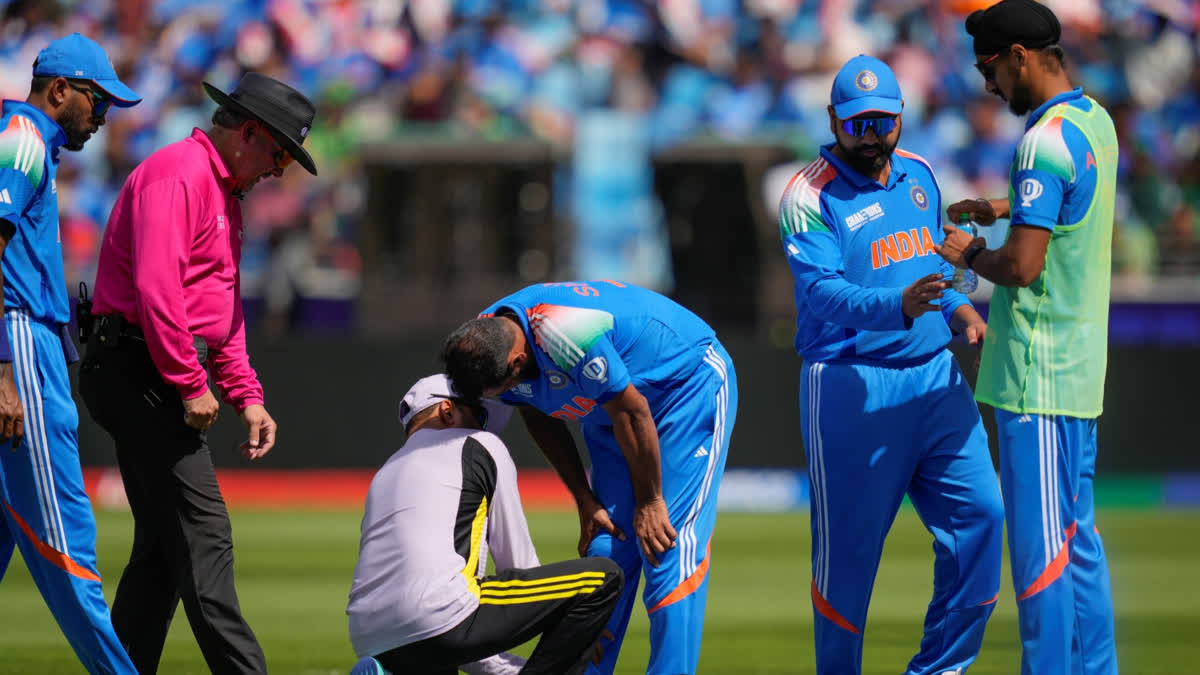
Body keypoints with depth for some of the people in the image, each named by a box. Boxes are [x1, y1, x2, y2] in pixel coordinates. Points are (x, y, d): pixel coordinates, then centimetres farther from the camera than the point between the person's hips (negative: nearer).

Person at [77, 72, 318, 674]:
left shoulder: (224, 194, 22)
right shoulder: (175, 174, -12)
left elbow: (224, 310, 26)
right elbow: (156, 287, -23)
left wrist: (247, 396, 16)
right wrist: (190, 385, -20)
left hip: (157, 380, 11)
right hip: (137, 370, -11)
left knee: (162, 545, 11)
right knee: (201, 534, -15)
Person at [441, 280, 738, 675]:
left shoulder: (569, 335, -38)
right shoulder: (484, 345, -13)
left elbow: (632, 412, -26)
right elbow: (539, 417, 4)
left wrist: (649, 502, -16)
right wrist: (585, 502, 3)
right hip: (609, 414, 8)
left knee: (668, 550, -16)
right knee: (604, 549, 2)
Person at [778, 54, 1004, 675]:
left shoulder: (919, 176, 12)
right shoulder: (810, 197, -9)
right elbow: (822, 293, -22)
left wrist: (959, 309, 5)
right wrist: (898, 306, -38)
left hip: (934, 379, 6)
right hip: (850, 388, -6)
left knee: (980, 514, -4)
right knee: (848, 547, -1)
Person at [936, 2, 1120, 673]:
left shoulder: (1045, 140, -19)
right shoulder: (1097, 121, 11)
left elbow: (1021, 266, -23)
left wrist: (970, 254, -6)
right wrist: (1005, 210, 26)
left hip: (1037, 373, -10)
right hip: (1082, 367, 10)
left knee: (1039, 545, -6)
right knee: (1079, 536, 13)